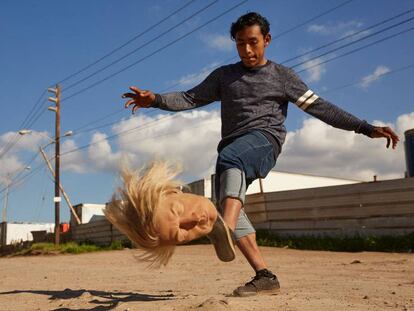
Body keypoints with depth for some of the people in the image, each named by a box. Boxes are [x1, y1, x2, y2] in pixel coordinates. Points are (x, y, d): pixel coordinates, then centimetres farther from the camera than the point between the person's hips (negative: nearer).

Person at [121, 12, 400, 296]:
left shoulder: (282, 76, 14)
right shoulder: (224, 75, 21)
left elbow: (319, 106, 10)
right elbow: (190, 98, 15)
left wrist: (366, 128, 2)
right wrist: (156, 100, -3)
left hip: (265, 139, -4)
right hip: (234, 150, 4)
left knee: (229, 157, -36)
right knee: (227, 207, -12)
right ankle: (265, 276, -8)